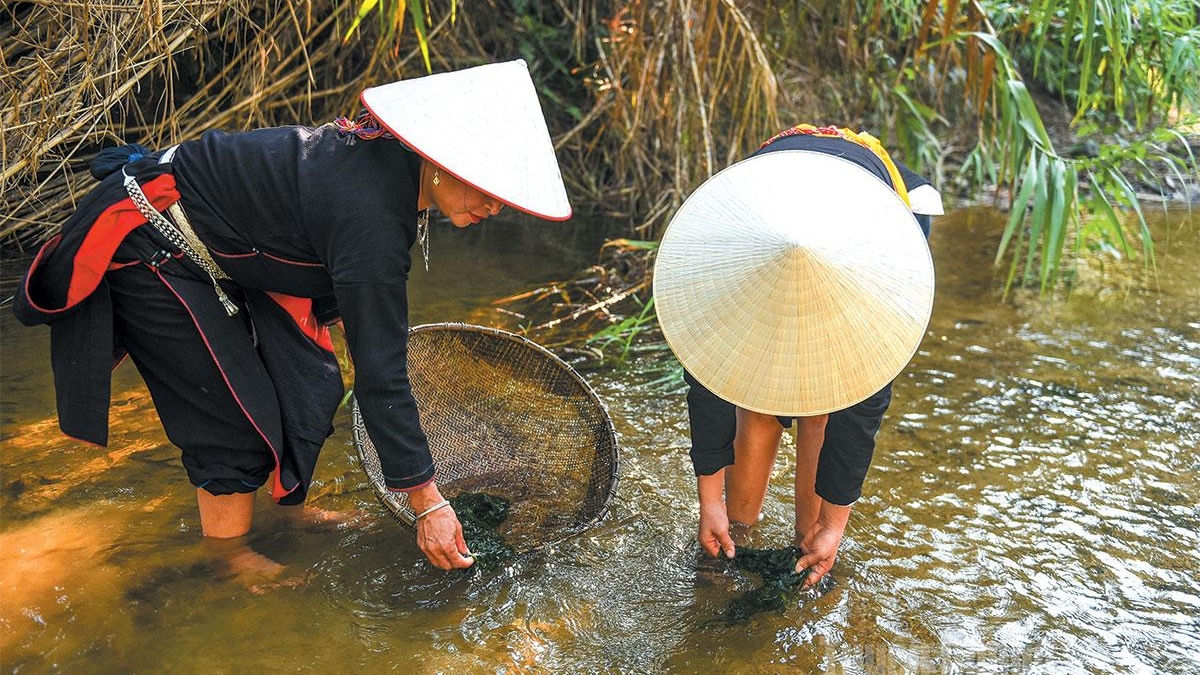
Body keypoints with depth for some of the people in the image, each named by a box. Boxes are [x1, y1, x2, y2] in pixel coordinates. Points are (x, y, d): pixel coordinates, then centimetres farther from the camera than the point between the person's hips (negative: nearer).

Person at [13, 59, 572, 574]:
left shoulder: (393, 155, -9)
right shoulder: (374, 218, -36)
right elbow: (380, 378, -33)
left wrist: (332, 311, 28)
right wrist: (428, 504, -27)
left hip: (216, 248, 9)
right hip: (148, 248, -9)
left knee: (310, 382, 9)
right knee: (236, 416, -3)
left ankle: (288, 507, 31)